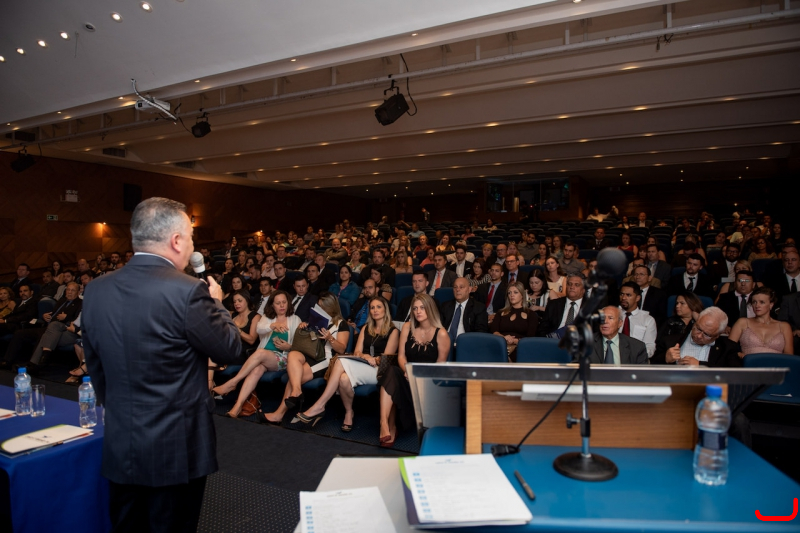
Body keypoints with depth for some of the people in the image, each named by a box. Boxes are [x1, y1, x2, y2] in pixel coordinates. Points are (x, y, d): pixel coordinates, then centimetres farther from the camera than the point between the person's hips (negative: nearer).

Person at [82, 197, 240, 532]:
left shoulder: (95, 291, -1)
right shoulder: (188, 291, -22)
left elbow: (95, 365, 9)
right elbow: (229, 349, -10)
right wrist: (215, 303, 5)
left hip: (119, 444, 6)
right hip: (176, 445, -5)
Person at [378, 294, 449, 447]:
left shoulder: (441, 334, -5)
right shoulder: (407, 327, 7)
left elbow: (440, 365, -2)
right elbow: (401, 355, 6)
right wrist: (407, 370, -15)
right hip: (408, 376, 3)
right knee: (391, 372, -32)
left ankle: (390, 426, -15)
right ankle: (385, 423, -34)